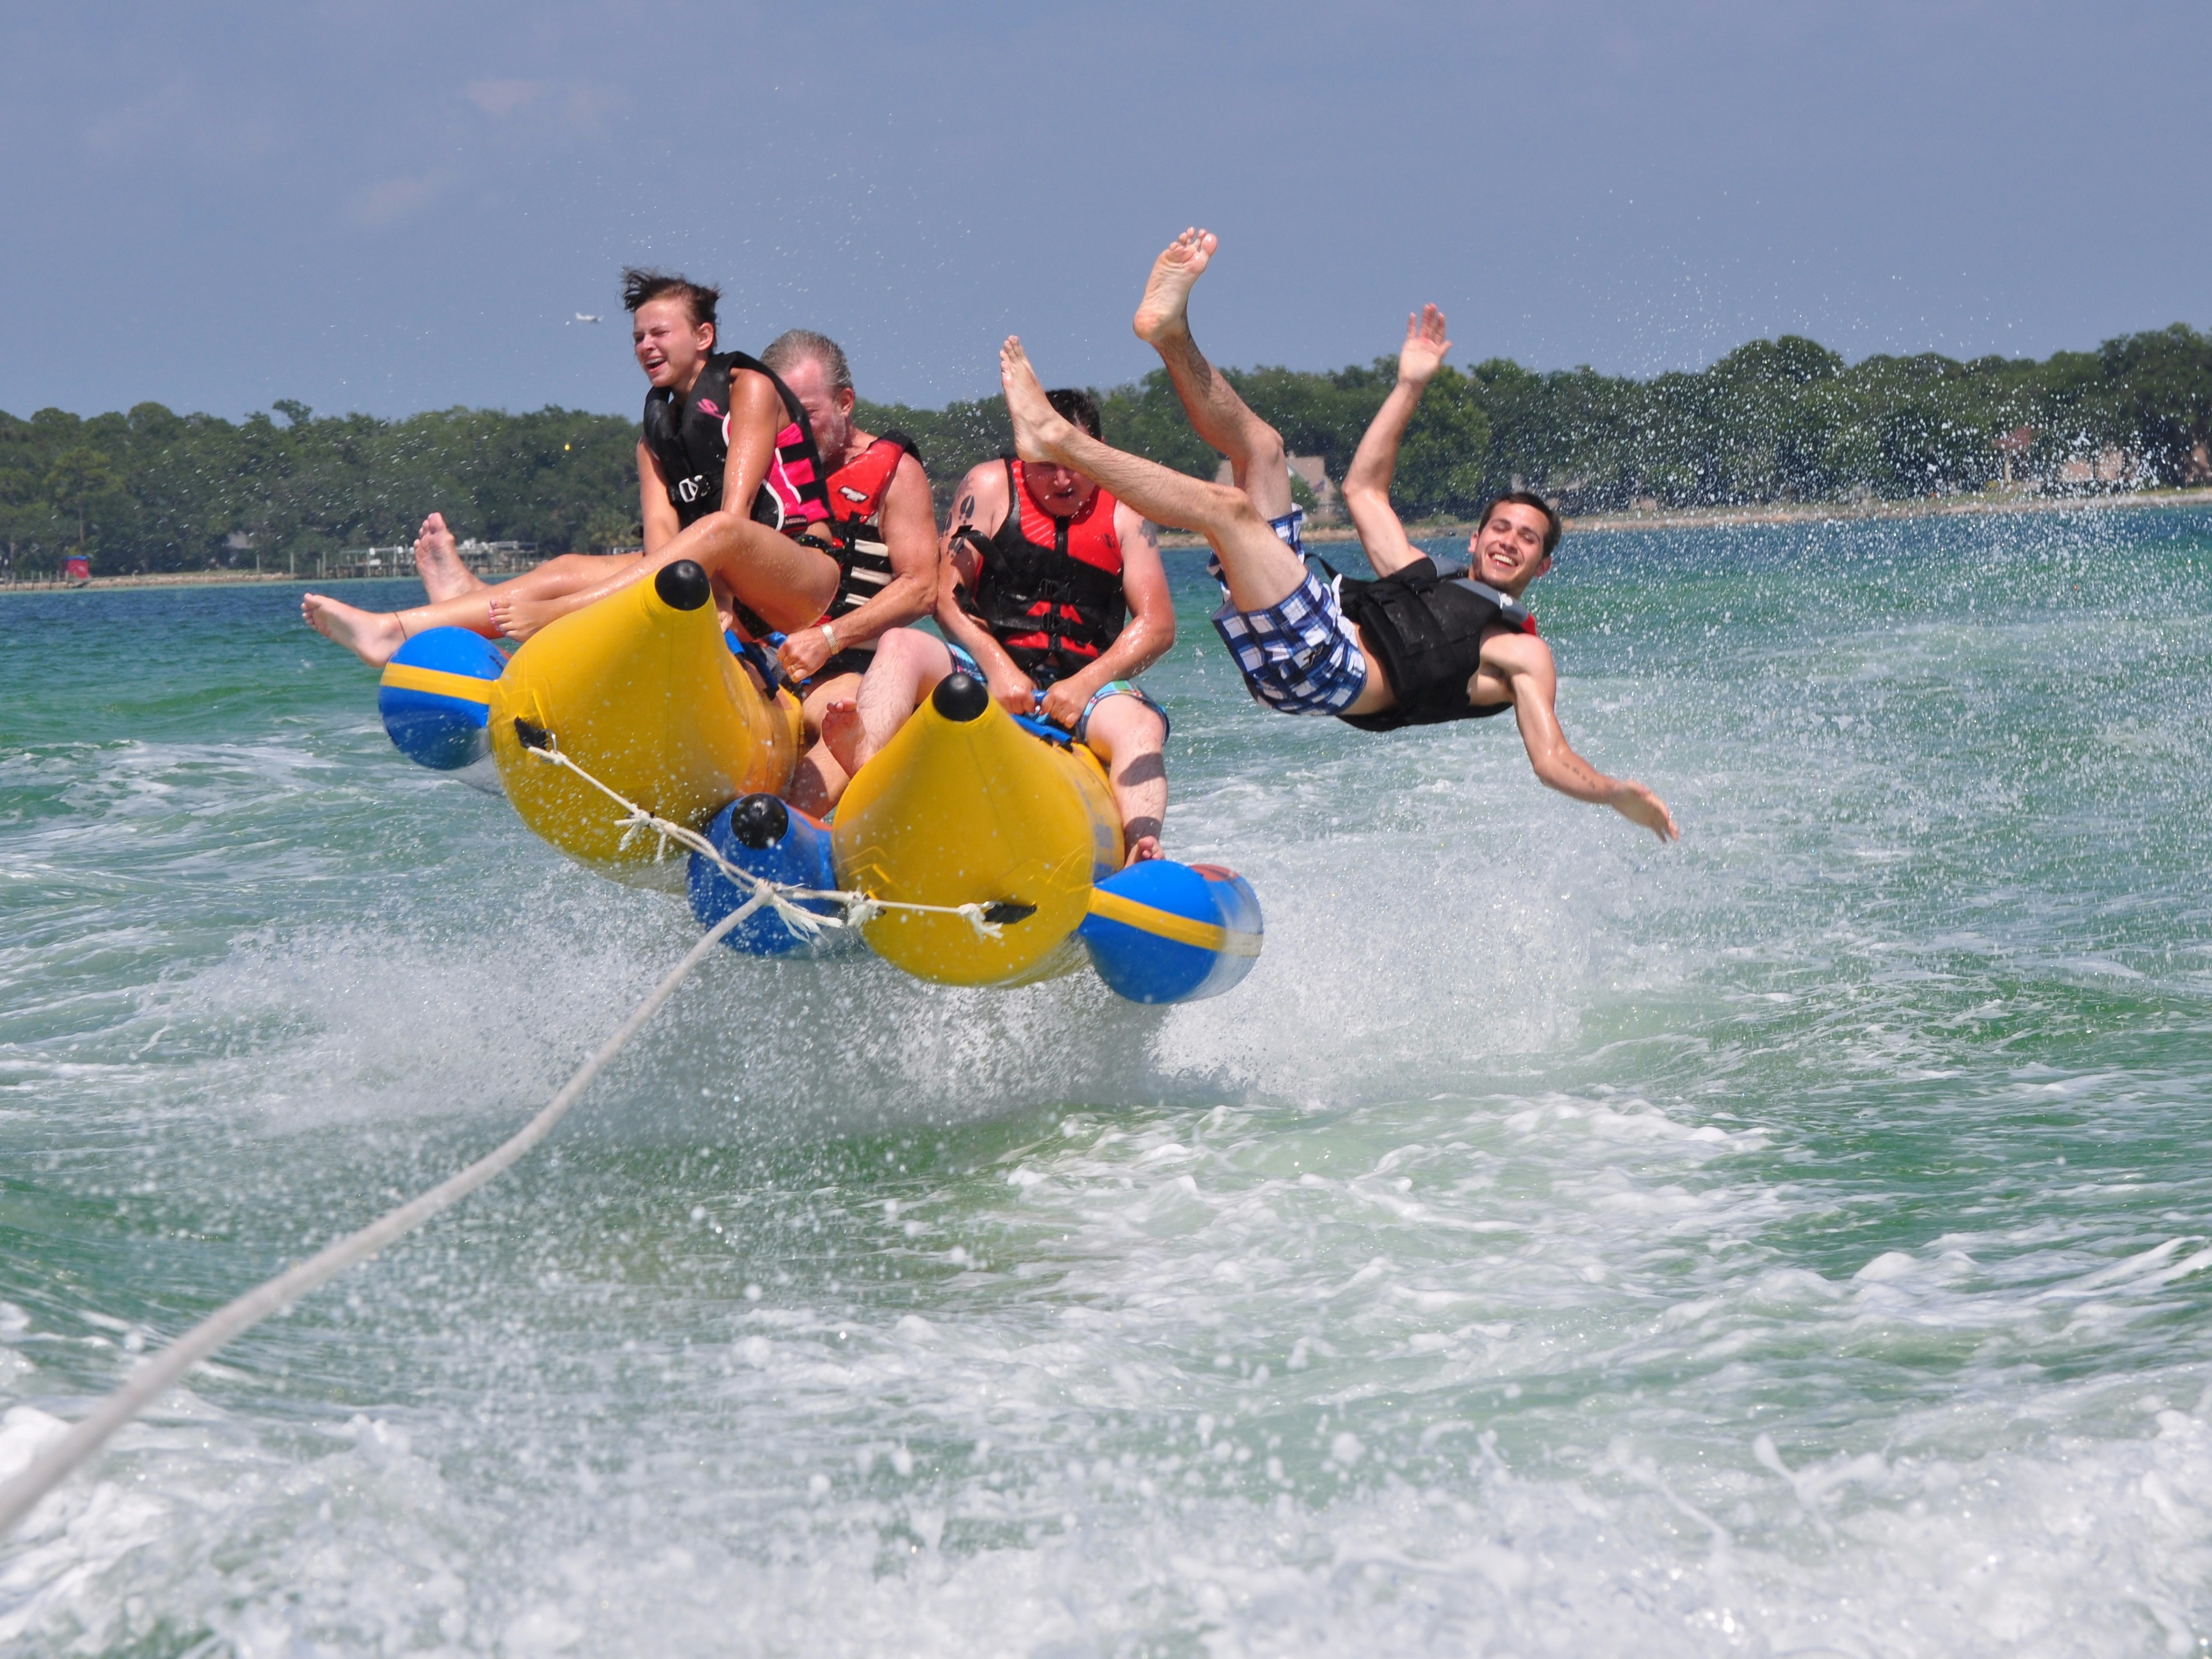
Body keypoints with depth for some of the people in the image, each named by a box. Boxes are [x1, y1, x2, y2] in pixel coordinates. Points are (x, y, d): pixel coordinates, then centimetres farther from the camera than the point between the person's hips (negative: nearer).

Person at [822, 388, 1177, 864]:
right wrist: (998, 667, -16)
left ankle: (1142, 849, -56)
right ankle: (862, 768, -55)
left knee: (1141, 725, -33)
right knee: (900, 646, -27)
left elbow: (1157, 625, 1)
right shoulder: (990, 487, 8)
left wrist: (1086, 683, -14)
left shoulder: (1123, 517, 9)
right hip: (985, 675, 0)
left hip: (1081, 686, 0)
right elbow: (948, 596, 1)